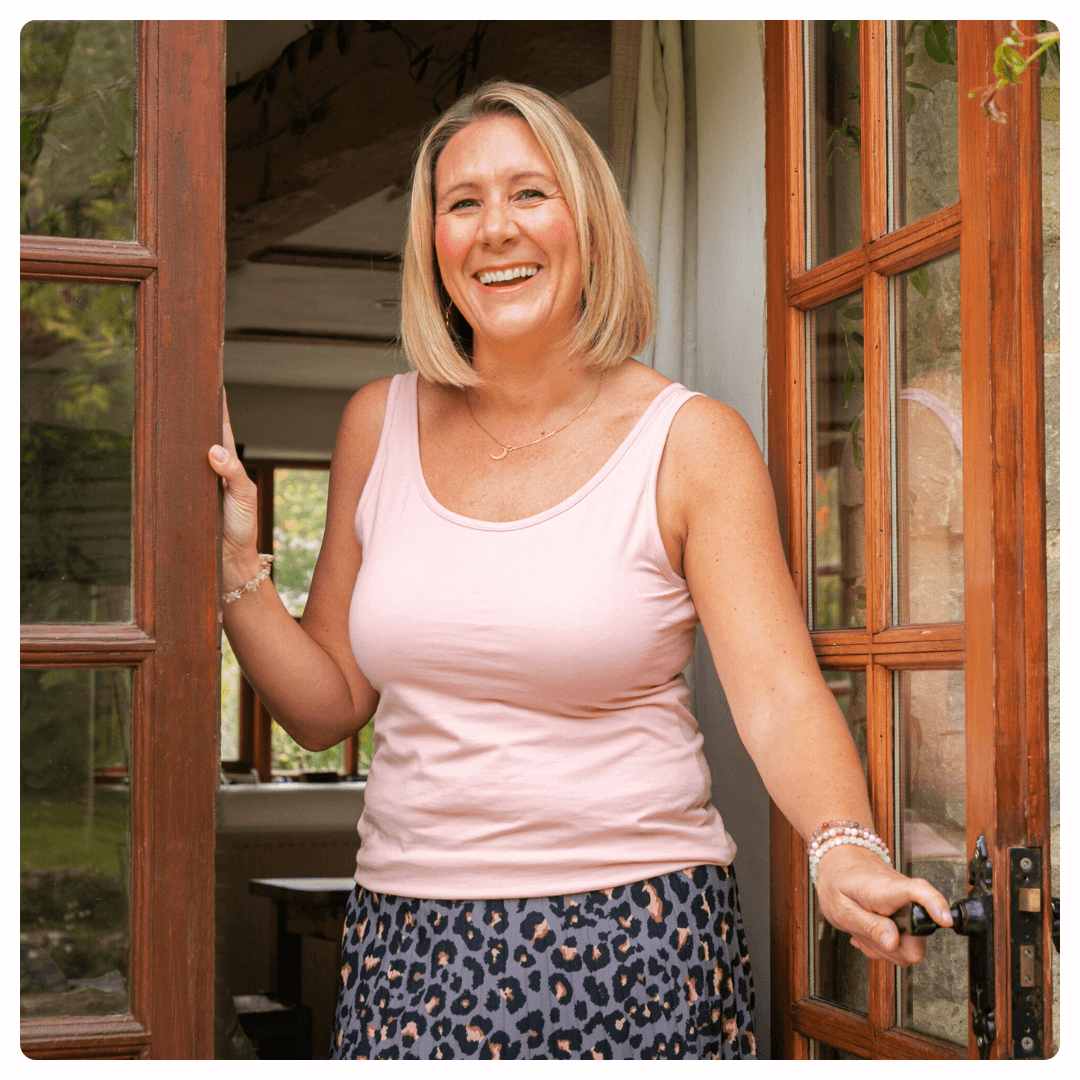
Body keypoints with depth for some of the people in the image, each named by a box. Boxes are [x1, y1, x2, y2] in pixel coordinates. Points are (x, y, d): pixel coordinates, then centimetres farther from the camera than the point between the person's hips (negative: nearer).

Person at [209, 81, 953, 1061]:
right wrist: (237, 570, -5)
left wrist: (846, 851, -35)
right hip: (410, 945, 3)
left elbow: (781, 693, -16)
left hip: (636, 945, -3)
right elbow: (329, 707, 10)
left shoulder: (692, 443, -5)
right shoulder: (381, 426, 6)